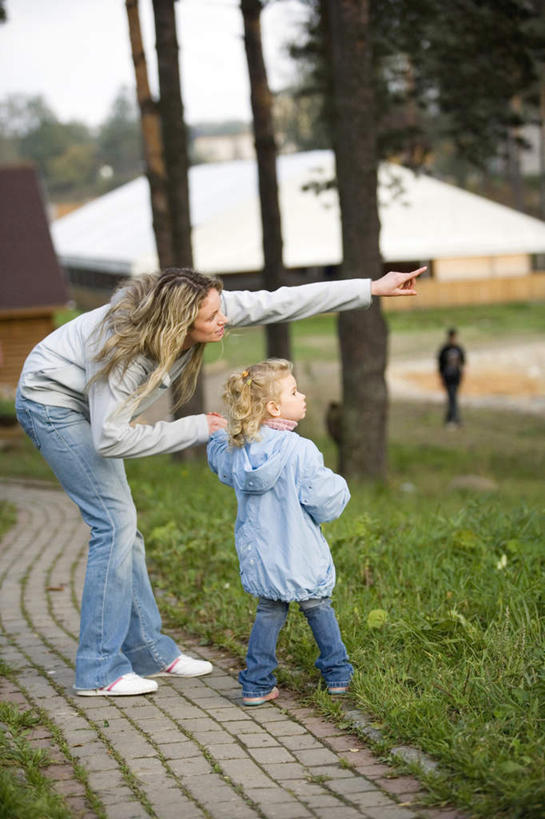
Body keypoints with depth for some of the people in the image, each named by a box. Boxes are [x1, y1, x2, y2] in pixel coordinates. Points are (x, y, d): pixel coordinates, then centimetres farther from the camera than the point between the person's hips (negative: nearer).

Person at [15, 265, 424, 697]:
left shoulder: (210, 306, -17)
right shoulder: (125, 348, -36)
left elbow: (280, 303, -12)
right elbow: (110, 440, -32)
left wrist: (372, 287, -11)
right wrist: (196, 429, -25)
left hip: (85, 408, 8)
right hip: (51, 404, -8)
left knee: (123, 524, 8)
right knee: (116, 522, -13)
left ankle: (147, 649, 17)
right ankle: (98, 671, -8)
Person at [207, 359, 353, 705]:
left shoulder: (235, 449, -3)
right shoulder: (301, 450, -20)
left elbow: (217, 459, 21)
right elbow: (323, 504, -18)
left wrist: (218, 433, 34)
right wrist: (339, 487, 1)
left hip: (259, 557, 4)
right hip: (301, 556, -4)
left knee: (269, 612, 16)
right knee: (319, 609, 15)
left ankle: (256, 685, 13)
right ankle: (337, 674, 25)